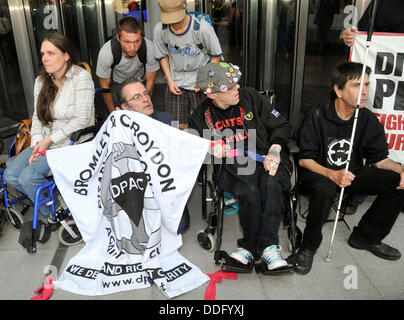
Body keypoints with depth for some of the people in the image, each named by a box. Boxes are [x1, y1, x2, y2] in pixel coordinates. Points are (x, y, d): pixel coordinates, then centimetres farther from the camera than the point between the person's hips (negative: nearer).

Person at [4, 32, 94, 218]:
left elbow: (81, 120, -19)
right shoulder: (41, 80, 9)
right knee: (10, 175, -5)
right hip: (46, 142, 7)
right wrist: (38, 144, -6)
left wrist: (50, 140, -15)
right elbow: (37, 115, 10)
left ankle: (53, 213, 7)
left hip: (73, 144, -7)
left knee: (29, 177, -19)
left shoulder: (81, 77, -13)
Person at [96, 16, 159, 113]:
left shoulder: (149, 48, -32)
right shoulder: (106, 52, -33)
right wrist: (113, 112, -8)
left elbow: (150, 81, -15)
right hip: (116, 83, -1)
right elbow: (105, 86, -16)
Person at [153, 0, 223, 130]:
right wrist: (170, 80, -1)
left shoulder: (202, 28, -21)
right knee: (179, 126, 2)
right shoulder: (159, 30, -11)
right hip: (176, 82, 2)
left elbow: (216, 55, -7)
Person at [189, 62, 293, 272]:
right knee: (250, 191, -33)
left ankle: (251, 247, -26)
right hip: (234, 166, 0)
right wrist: (210, 151, -6)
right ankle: (267, 248, -17)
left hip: (266, 159, 1)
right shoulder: (200, 117, 6)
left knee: (271, 185, -33)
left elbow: (282, 126, 9)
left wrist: (274, 150, -9)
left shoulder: (250, 97, 5)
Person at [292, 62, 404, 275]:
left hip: (353, 174, 5)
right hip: (319, 172, -5)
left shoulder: (369, 120, 0)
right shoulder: (317, 116, -13)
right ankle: (309, 246, -15)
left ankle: (366, 237, 4)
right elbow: (304, 159, -13)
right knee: (324, 189, -39)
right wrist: (332, 174, -30)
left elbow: (379, 159, 4)